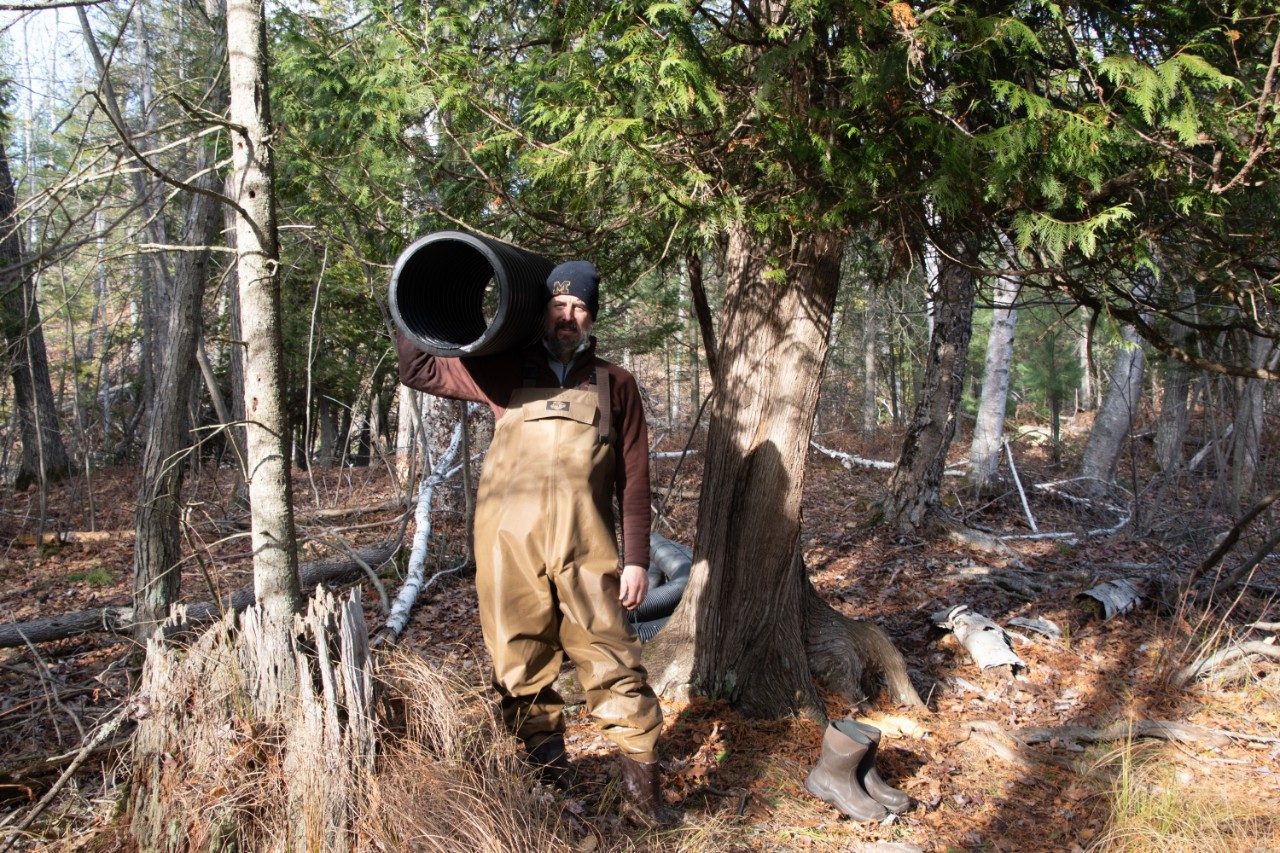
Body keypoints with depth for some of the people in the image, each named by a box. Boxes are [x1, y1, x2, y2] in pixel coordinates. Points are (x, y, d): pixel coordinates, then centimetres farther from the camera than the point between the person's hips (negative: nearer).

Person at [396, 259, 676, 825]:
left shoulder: (614, 384, 12)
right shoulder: (507, 372, 13)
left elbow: (633, 479, 9)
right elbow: (418, 371, 17)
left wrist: (636, 559, 3)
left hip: (585, 545, -1)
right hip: (509, 540, 1)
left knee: (610, 657, -3)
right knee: (523, 661, 6)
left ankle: (641, 779, 7)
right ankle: (548, 772, 22)